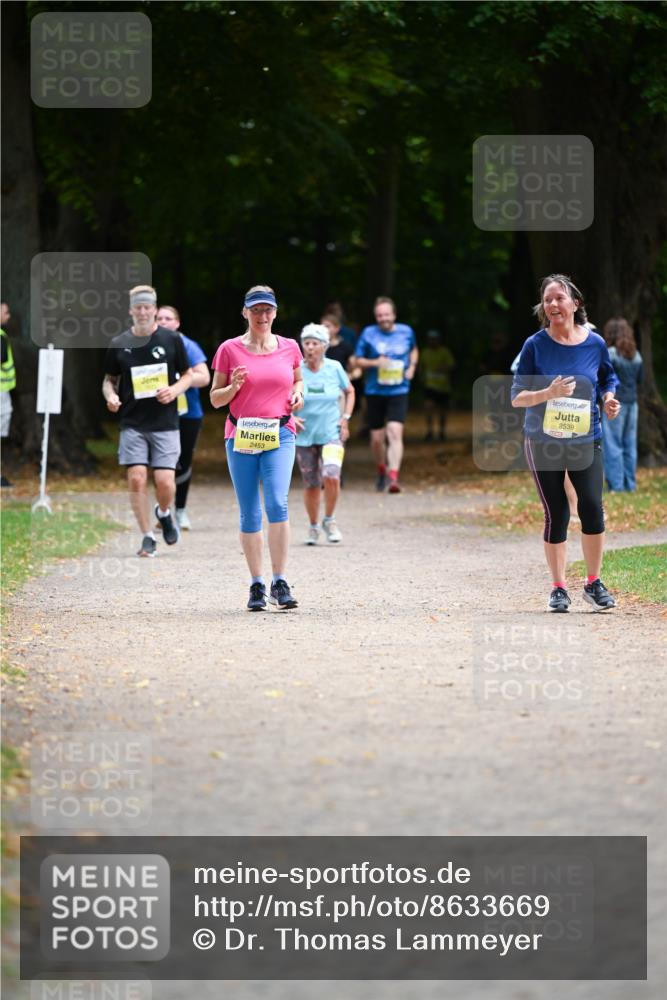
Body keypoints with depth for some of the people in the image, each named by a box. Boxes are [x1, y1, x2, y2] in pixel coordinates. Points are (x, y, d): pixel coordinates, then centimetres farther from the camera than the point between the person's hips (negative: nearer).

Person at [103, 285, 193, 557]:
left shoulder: (171, 340, 2)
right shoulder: (119, 344, 5)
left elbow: (188, 376, 9)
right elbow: (109, 379, 16)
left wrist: (174, 390, -11)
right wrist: (110, 396, -6)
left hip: (165, 423, -1)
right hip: (132, 424, 1)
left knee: (165, 482, -9)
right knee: (136, 479, -9)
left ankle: (164, 513, 25)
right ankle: (147, 537, 4)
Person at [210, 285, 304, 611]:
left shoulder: (289, 348, 8)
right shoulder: (230, 350, 3)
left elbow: (298, 379, 25)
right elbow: (215, 399, 7)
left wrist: (298, 394, 3)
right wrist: (234, 386, -13)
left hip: (279, 435, 0)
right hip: (240, 435, 0)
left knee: (277, 504, -17)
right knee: (249, 514, 2)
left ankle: (280, 582, -12)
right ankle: (256, 585, 12)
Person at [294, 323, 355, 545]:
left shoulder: (334, 368, -3)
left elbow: (349, 392, 14)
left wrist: (345, 418, 3)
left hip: (332, 434, -1)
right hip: (305, 436, 1)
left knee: (331, 476, -21)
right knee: (311, 485, 5)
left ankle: (329, 520, 1)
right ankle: (313, 527, 27)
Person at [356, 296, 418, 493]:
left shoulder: (406, 332, 3)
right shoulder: (368, 334, -1)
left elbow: (414, 350, 24)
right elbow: (358, 360, 4)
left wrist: (412, 367, 5)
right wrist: (375, 362, -15)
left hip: (399, 391, -1)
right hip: (375, 392, 1)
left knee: (395, 432, -19)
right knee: (377, 438, 8)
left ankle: (393, 477, -24)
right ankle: (382, 471, 36)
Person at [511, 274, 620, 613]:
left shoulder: (595, 343, -2)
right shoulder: (535, 345, -6)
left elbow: (608, 379, 17)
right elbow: (517, 397, -6)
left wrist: (610, 399, -5)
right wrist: (548, 394, -24)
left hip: (586, 441, 1)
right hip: (543, 442, -1)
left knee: (592, 507, -12)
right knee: (555, 514, 2)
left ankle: (593, 583, 5)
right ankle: (558, 588, 15)